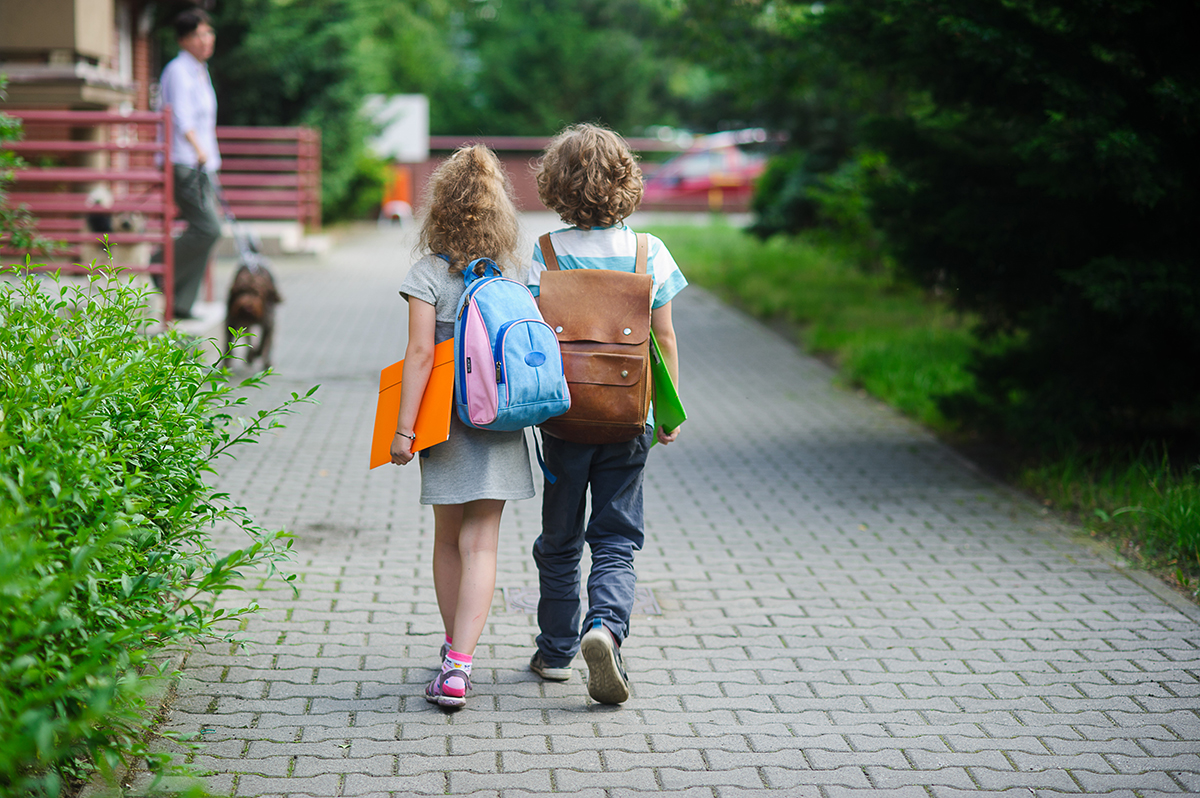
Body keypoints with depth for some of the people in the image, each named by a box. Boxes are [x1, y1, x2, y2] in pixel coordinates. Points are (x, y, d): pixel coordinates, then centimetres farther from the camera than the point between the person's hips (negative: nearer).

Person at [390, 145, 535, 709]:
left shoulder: (428, 273, -7)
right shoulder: (513, 275, 2)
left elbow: (421, 353, -12)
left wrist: (404, 428, -10)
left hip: (447, 423, -1)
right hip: (501, 426, 1)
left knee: (448, 541, 16)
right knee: (480, 545, -2)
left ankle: (456, 651, 28)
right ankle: (459, 664, -13)